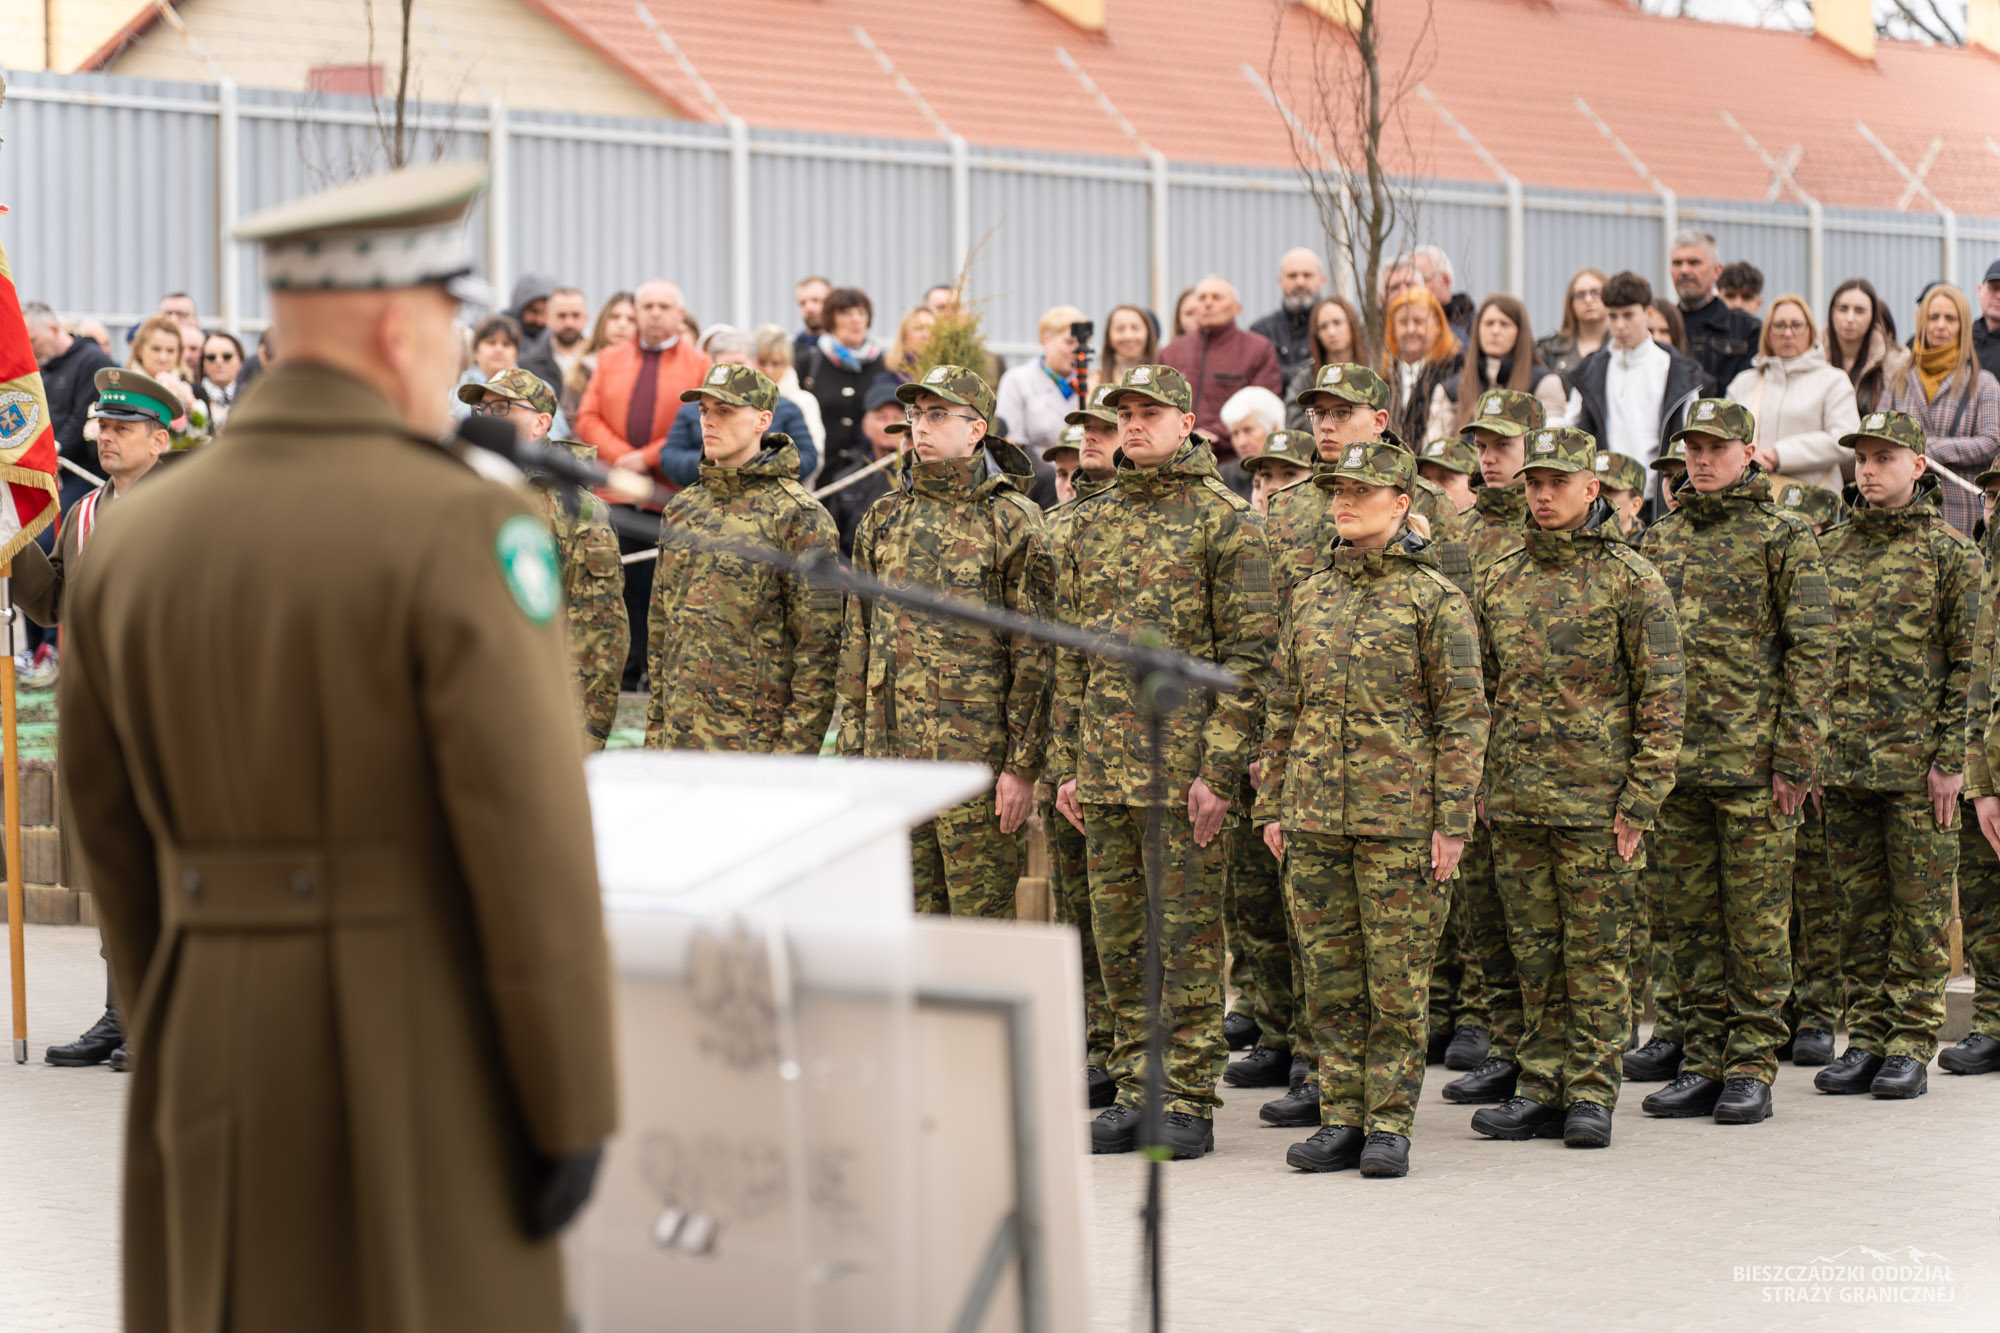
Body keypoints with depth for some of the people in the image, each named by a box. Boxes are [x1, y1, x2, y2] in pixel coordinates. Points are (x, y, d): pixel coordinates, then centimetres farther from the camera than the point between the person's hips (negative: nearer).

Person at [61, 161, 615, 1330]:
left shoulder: (140, 542, 6)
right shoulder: (462, 529, -14)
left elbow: (117, 846, 12)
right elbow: (532, 842, -17)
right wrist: (575, 1107, -10)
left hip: (223, 1061, 6)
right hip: (424, 1062, -5)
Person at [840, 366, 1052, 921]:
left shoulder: (1013, 521, -3)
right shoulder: (883, 517, 12)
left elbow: (1033, 652, -6)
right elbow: (856, 640, 16)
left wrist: (1023, 766, -11)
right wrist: (853, 752, 11)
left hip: (976, 758, -5)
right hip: (890, 756, 5)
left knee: (981, 920, -1)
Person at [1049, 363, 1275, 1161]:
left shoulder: (1225, 520, -4)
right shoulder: (1091, 523, 14)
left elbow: (1248, 654, -8)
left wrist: (1219, 768, -15)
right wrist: (1066, 763, 12)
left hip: (1186, 766, -6)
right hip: (1105, 765, 6)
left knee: (1187, 938, -1)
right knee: (1119, 938, 9)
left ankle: (1189, 1103, 5)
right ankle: (1136, 1093, 17)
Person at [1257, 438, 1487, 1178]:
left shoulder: (1433, 597, -3)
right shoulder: (1310, 595, 13)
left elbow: (1462, 714, -5)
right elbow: (1282, 707, 17)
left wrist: (1453, 820, -11)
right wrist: (1271, 804, 12)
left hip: (1399, 813, -5)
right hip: (1314, 813, 5)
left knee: (1396, 976, -1)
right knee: (1328, 973, 7)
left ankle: (1390, 1124, 6)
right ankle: (1340, 1121, 14)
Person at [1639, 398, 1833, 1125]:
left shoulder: (1783, 540, -1)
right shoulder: (1660, 541, 14)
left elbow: (1811, 650, -5)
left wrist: (1794, 757, -11)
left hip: (1754, 764, -5)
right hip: (1676, 761, 5)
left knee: (1755, 920, -1)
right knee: (1690, 918, 8)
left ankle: (1752, 1070, 4)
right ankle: (1702, 1062, 15)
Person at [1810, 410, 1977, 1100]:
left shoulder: (1950, 552, -1)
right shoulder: (1829, 550, 12)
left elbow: (1968, 661, -4)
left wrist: (1951, 758, -10)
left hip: (1918, 762, -4)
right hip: (1844, 760, 4)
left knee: (1919, 910, 0)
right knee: (1859, 907, 8)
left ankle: (1911, 1048, 5)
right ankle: (1865, 1041, 14)